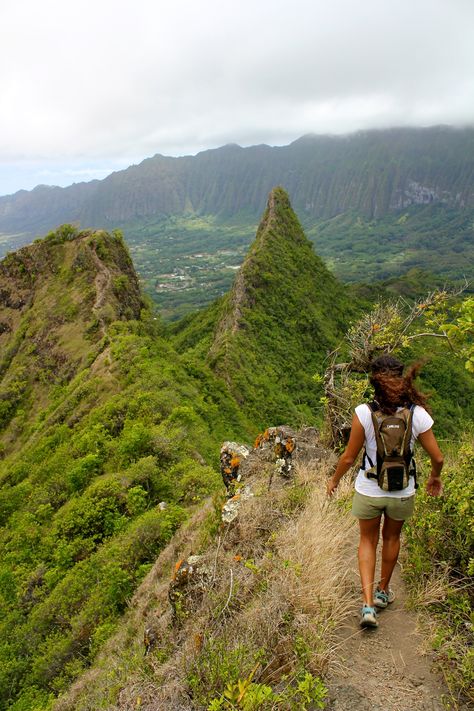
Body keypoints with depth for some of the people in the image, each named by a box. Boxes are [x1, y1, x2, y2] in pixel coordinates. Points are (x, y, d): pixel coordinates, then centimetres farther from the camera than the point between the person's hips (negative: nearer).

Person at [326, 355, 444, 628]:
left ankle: (368, 605, 14)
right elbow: (438, 458, -7)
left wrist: (334, 480, 5)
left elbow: (349, 457, -14)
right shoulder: (418, 414, -15)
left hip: (368, 491, -1)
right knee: (392, 538, 27)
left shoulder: (364, 412, -21)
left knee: (368, 541, 22)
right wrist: (435, 477, 15)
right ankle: (383, 591, 46)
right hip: (402, 493, 2)